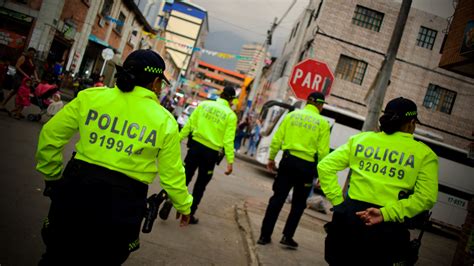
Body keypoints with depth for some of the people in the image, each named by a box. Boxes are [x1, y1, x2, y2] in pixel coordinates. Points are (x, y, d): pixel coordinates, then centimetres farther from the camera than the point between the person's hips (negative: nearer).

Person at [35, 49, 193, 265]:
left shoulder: (91, 96, 0)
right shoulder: (164, 121, -3)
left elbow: (50, 135, 4)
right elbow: (172, 174, 1)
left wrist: (51, 173, 19)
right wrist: (184, 205, 18)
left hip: (77, 189, 1)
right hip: (122, 203, -1)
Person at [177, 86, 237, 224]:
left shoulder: (204, 104, 2)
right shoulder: (231, 115, -5)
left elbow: (189, 125, 0)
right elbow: (228, 140, -11)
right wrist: (230, 161, -10)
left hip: (196, 145, 2)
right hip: (211, 152, -1)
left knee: (184, 177, 13)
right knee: (200, 185, 13)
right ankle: (190, 214, 17)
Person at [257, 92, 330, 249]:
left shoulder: (292, 115, 6)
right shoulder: (323, 123, 0)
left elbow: (277, 139, 4)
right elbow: (323, 151, -6)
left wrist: (271, 158, 15)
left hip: (288, 160, 2)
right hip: (307, 165, -2)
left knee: (277, 199, 8)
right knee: (298, 204, 15)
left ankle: (265, 235, 10)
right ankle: (287, 236, 13)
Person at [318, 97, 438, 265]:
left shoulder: (360, 139, 11)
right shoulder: (424, 153, 5)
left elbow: (325, 166, 6)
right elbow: (426, 197, -10)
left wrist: (337, 200, 3)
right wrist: (385, 213, -16)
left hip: (349, 216, 2)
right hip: (387, 227, -2)